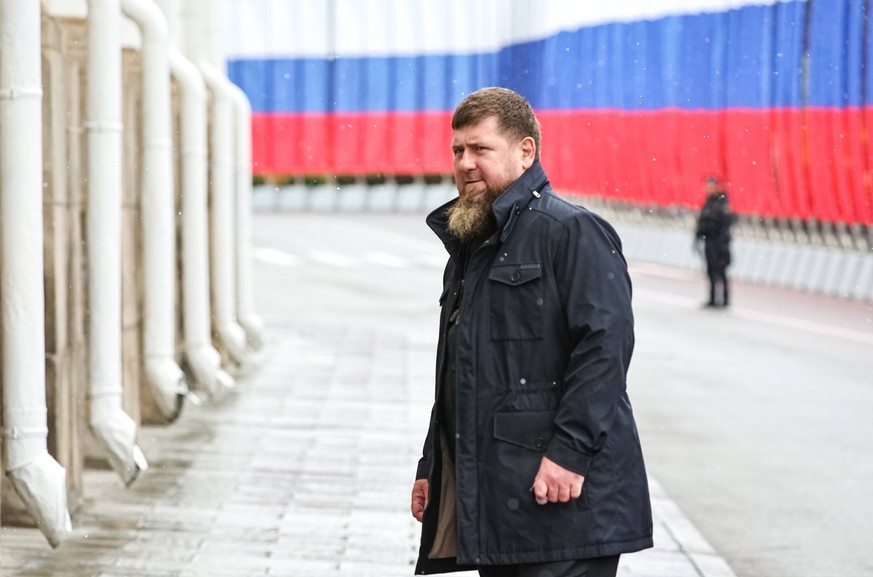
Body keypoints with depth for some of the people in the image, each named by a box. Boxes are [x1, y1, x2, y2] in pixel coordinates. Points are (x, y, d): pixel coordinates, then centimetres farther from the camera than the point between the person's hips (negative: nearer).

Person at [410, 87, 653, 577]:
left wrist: (570, 450, -23)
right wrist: (432, 466, 23)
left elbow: (606, 341, -18)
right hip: (491, 497, 9)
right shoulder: (469, 246, 22)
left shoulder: (572, 231, -8)